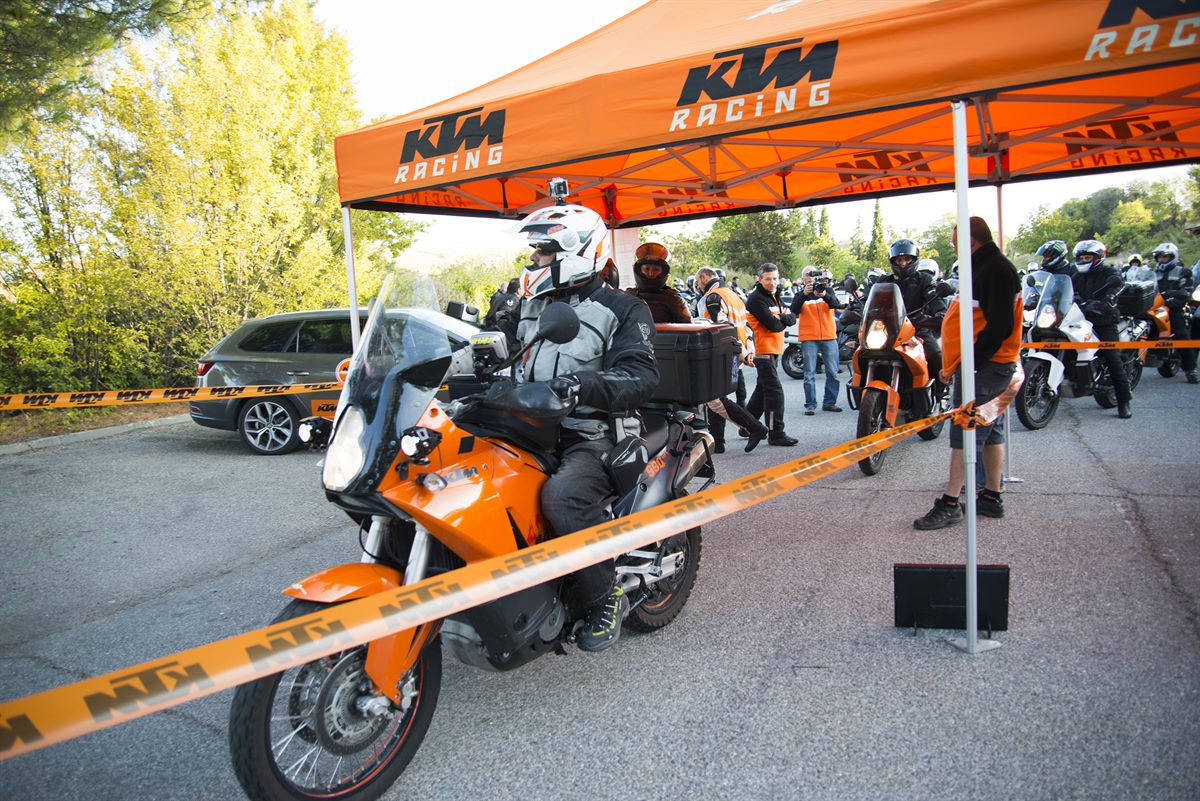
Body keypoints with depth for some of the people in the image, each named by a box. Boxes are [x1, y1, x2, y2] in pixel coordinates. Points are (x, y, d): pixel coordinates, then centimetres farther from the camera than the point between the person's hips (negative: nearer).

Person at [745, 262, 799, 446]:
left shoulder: (774, 297, 17)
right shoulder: (756, 299, -12)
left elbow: (792, 318, 8)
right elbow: (773, 325, -21)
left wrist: (782, 317, -12)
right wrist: (783, 319, -1)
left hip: (774, 351, 9)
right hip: (763, 351, -9)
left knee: (762, 390, 15)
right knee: (774, 391, -11)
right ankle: (776, 434, -8)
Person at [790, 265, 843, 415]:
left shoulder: (827, 289, 9)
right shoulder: (801, 294, 6)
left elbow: (836, 304, -9)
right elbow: (794, 310, -12)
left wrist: (824, 295, -29)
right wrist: (804, 294, -26)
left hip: (829, 337, 2)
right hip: (809, 338, -2)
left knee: (833, 373, 5)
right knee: (810, 373, -2)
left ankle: (829, 402, 15)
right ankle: (810, 404, 2)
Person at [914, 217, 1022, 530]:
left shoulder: (994, 270, -16)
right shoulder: (986, 268, 18)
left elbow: (1000, 325, -23)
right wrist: (953, 365, 15)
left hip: (985, 365, -11)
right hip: (984, 364, 11)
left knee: (965, 433, -9)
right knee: (990, 431, 14)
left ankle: (950, 504, -6)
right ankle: (991, 498, 23)